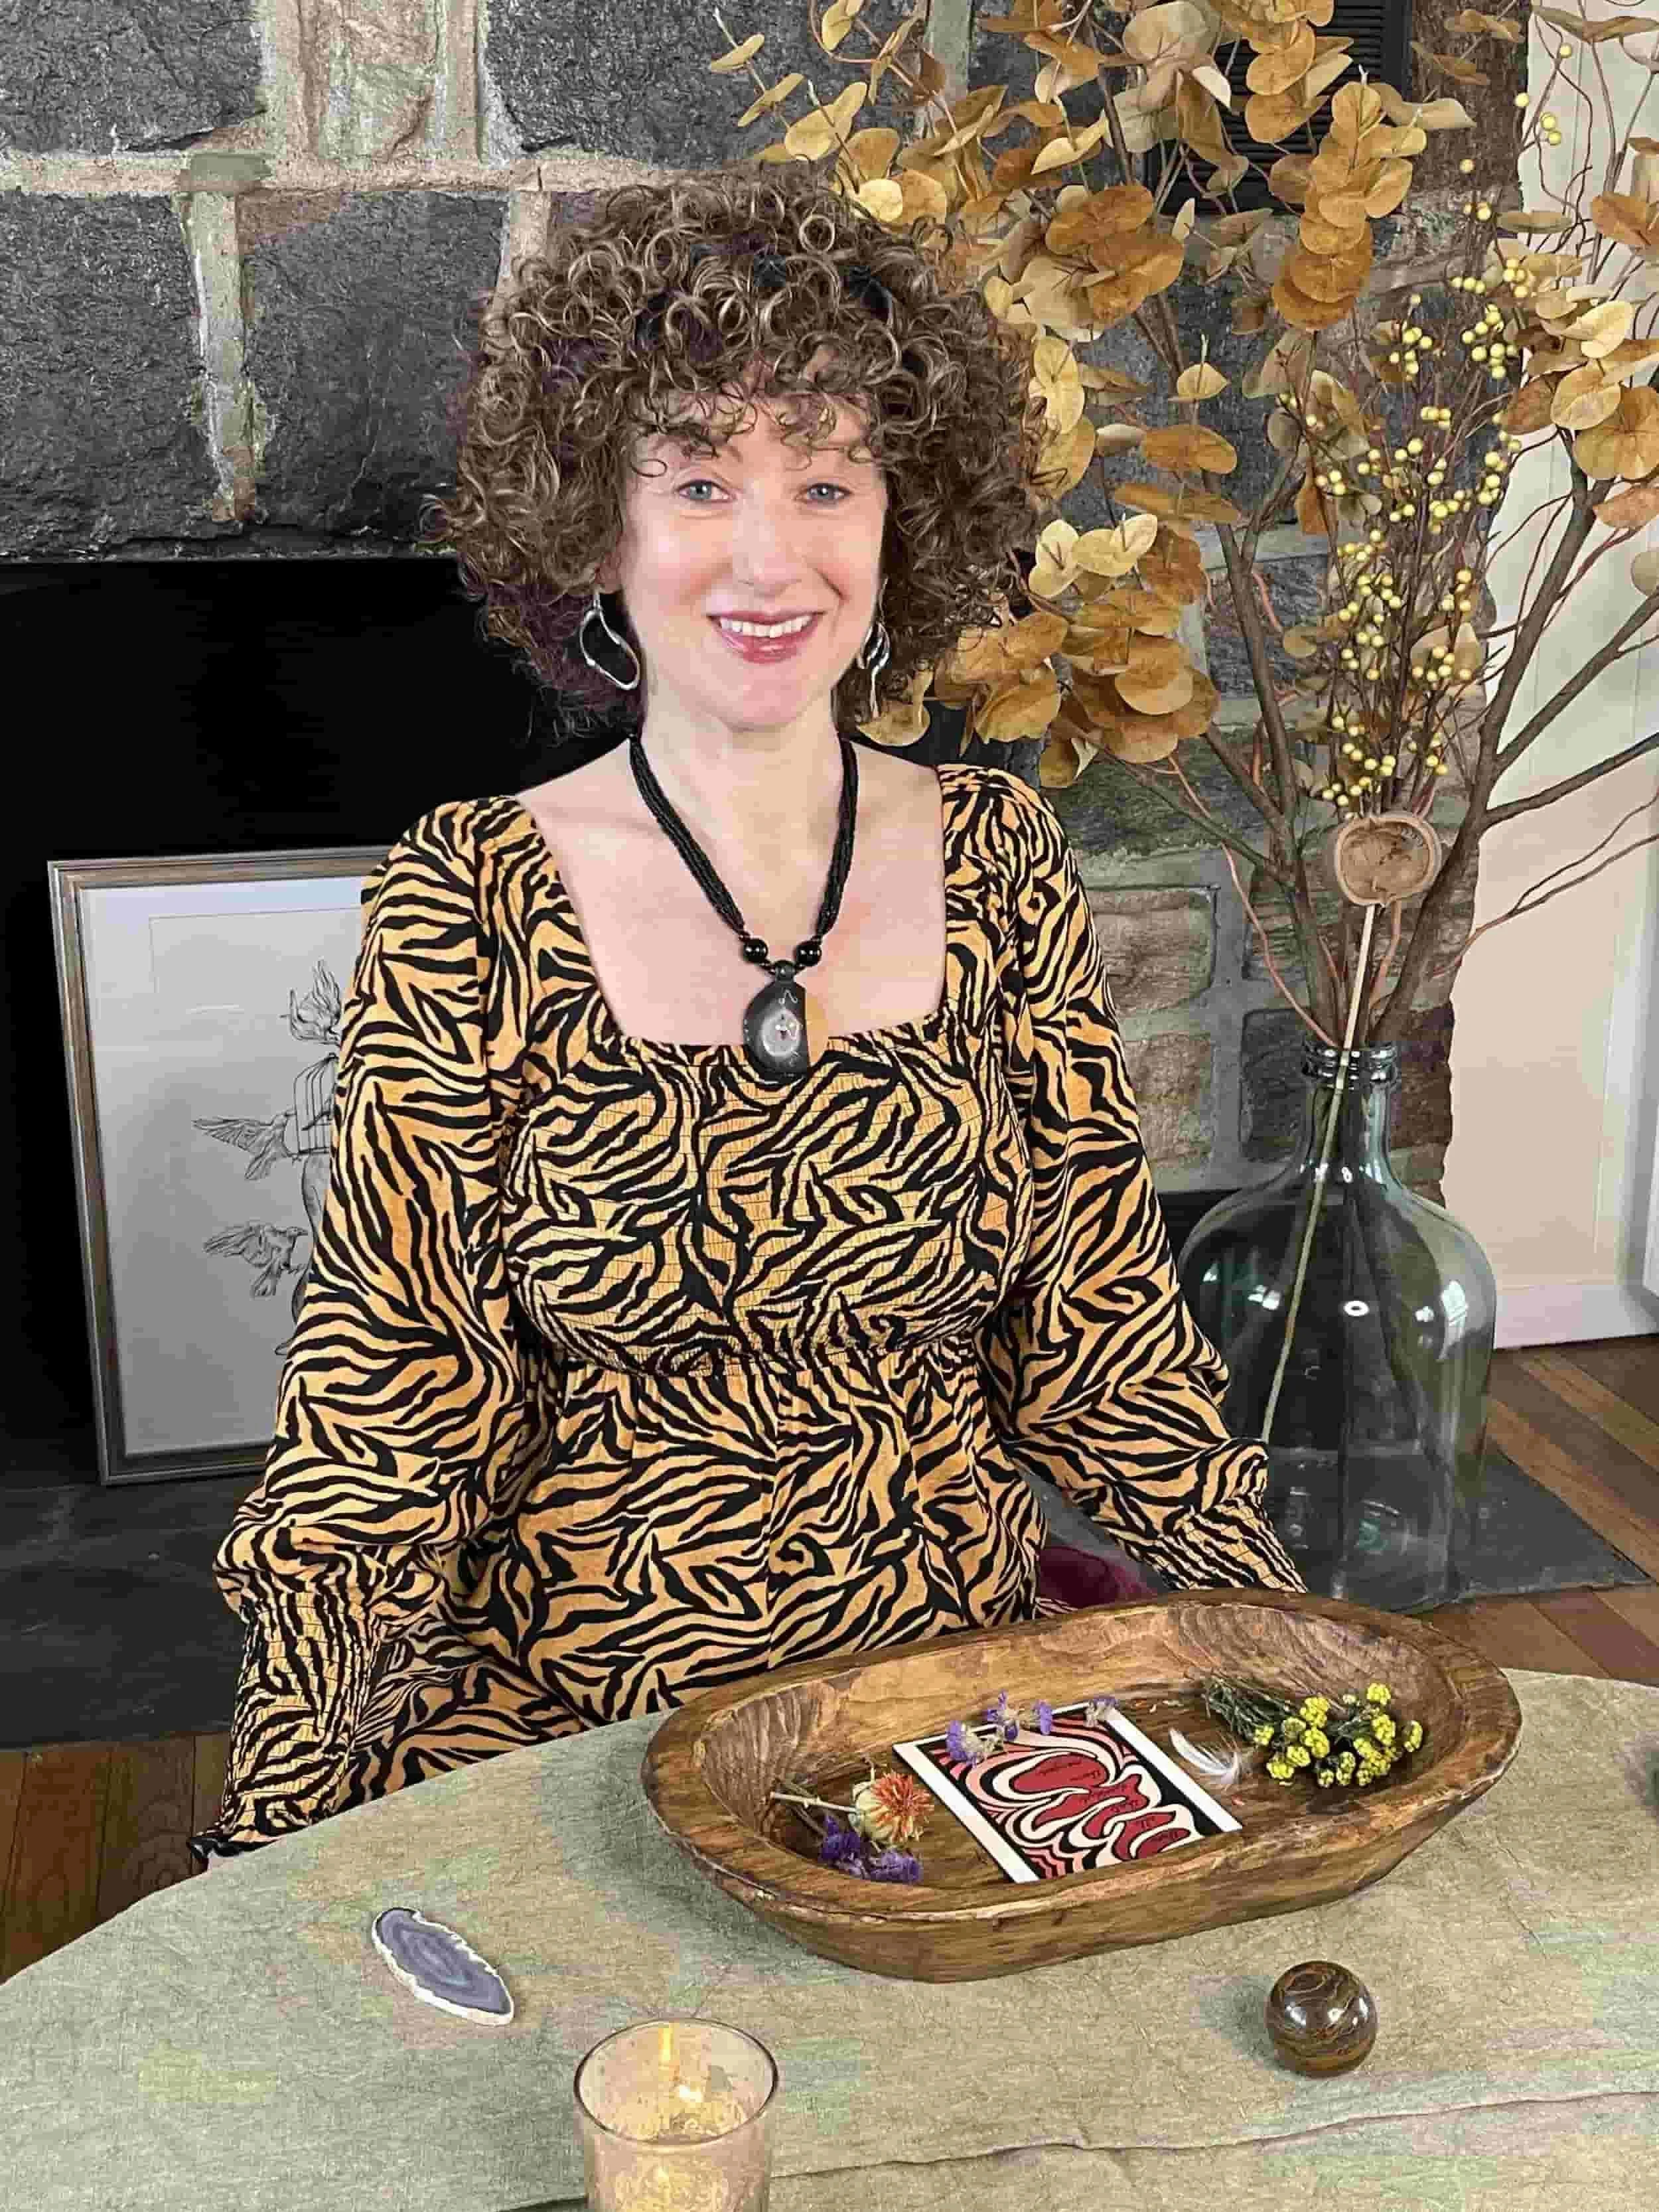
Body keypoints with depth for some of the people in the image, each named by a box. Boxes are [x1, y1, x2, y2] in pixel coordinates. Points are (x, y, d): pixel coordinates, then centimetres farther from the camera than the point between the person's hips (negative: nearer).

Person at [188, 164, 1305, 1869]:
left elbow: (1104, 1335, 5)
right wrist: (276, 1853, -15)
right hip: (577, 1716, -2)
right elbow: (382, 1410, -7)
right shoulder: (469, 906, -9)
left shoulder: (998, 860, 0)